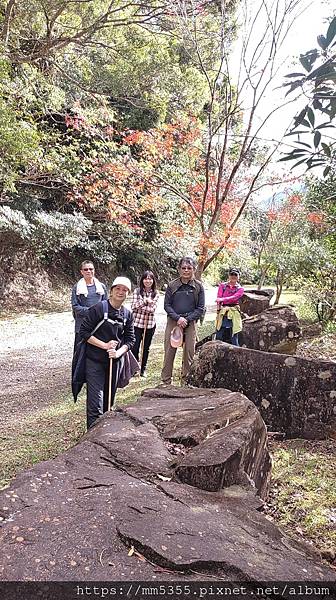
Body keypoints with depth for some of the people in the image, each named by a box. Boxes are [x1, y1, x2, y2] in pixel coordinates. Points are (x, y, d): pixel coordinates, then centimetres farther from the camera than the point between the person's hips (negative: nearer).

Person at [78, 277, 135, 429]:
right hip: (95, 361, -5)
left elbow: (130, 339, 6)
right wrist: (104, 345, -18)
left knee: (109, 400, 17)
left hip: (115, 362, 5)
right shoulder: (98, 308, -14)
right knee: (95, 403, -6)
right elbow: (84, 332, -13)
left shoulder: (128, 314, 2)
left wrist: (118, 352, -12)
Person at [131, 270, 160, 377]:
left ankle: (143, 369, 24)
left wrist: (139, 306, -15)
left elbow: (152, 309, -10)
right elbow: (133, 307, -9)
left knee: (146, 348, 11)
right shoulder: (137, 291, -1)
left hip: (150, 324, 2)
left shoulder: (155, 294, 1)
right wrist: (145, 301, -18)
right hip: (137, 323, -1)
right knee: (135, 347, -2)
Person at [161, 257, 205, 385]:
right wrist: (178, 318, -13)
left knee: (189, 352, 3)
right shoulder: (172, 285, 1)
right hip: (173, 321, 0)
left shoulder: (198, 286, 1)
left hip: (190, 323, 0)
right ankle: (166, 380, 10)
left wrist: (187, 319, -12)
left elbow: (200, 308, 0)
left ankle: (187, 379, 17)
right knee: (169, 351, 1)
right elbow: (167, 305, 1)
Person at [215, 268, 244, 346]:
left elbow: (234, 298, -14)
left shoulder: (240, 289, 6)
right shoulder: (223, 286, 10)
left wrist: (223, 299, -30)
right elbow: (218, 298, -2)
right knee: (219, 337, 1)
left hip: (233, 313, -1)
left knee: (233, 337, 1)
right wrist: (219, 310, -16)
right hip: (222, 313, 1)